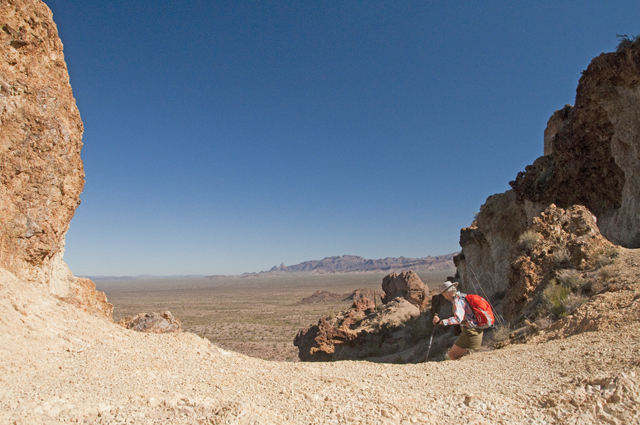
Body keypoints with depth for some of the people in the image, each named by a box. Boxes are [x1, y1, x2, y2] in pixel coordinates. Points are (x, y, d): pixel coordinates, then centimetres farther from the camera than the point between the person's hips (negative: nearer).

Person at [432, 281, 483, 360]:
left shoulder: (457, 300, -19)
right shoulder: (463, 296, 10)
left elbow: (458, 318, -35)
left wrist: (441, 322, -39)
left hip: (470, 334, -10)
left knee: (452, 355, -3)